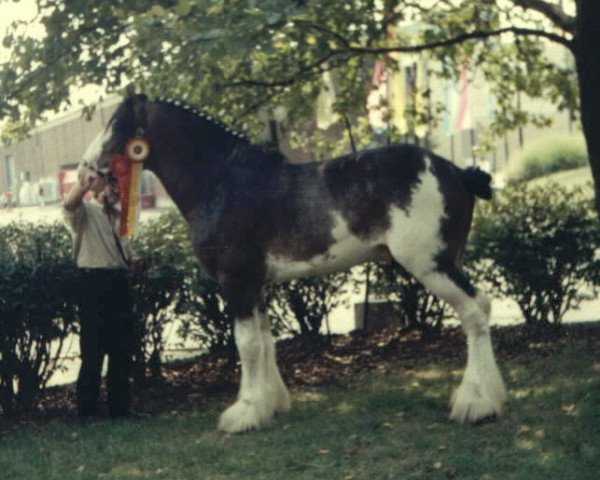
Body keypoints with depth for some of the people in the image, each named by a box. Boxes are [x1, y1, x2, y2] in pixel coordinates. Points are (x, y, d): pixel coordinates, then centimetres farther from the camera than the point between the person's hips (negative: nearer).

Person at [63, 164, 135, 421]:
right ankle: (87, 410, 3)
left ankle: (120, 406, 21)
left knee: (122, 348, 11)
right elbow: (69, 204, -27)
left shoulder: (118, 215, 20)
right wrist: (83, 180, -45)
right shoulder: (85, 211, -2)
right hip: (94, 282, -7)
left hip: (119, 282, 7)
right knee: (94, 348, -5)